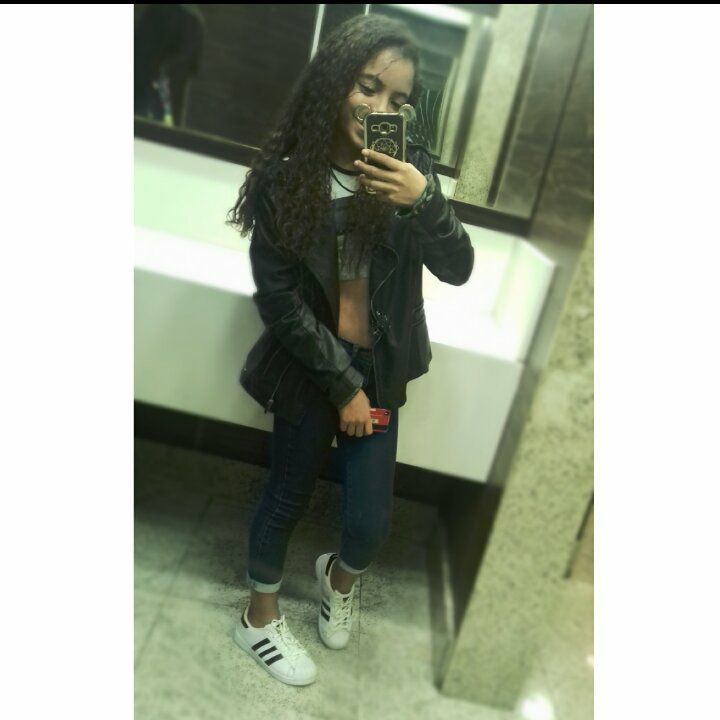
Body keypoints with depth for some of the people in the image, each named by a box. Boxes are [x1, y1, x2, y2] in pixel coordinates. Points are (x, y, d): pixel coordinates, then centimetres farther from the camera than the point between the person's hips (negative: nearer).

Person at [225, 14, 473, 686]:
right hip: (307, 366, -2)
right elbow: (278, 299, -12)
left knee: (371, 521, 3)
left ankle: (338, 573, 43)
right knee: (288, 497, 14)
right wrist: (342, 384, -11)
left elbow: (458, 269, -10)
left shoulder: (407, 167, -3)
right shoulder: (285, 176, -11)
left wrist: (423, 200, -29)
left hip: (378, 369, 3)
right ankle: (259, 619, 41)